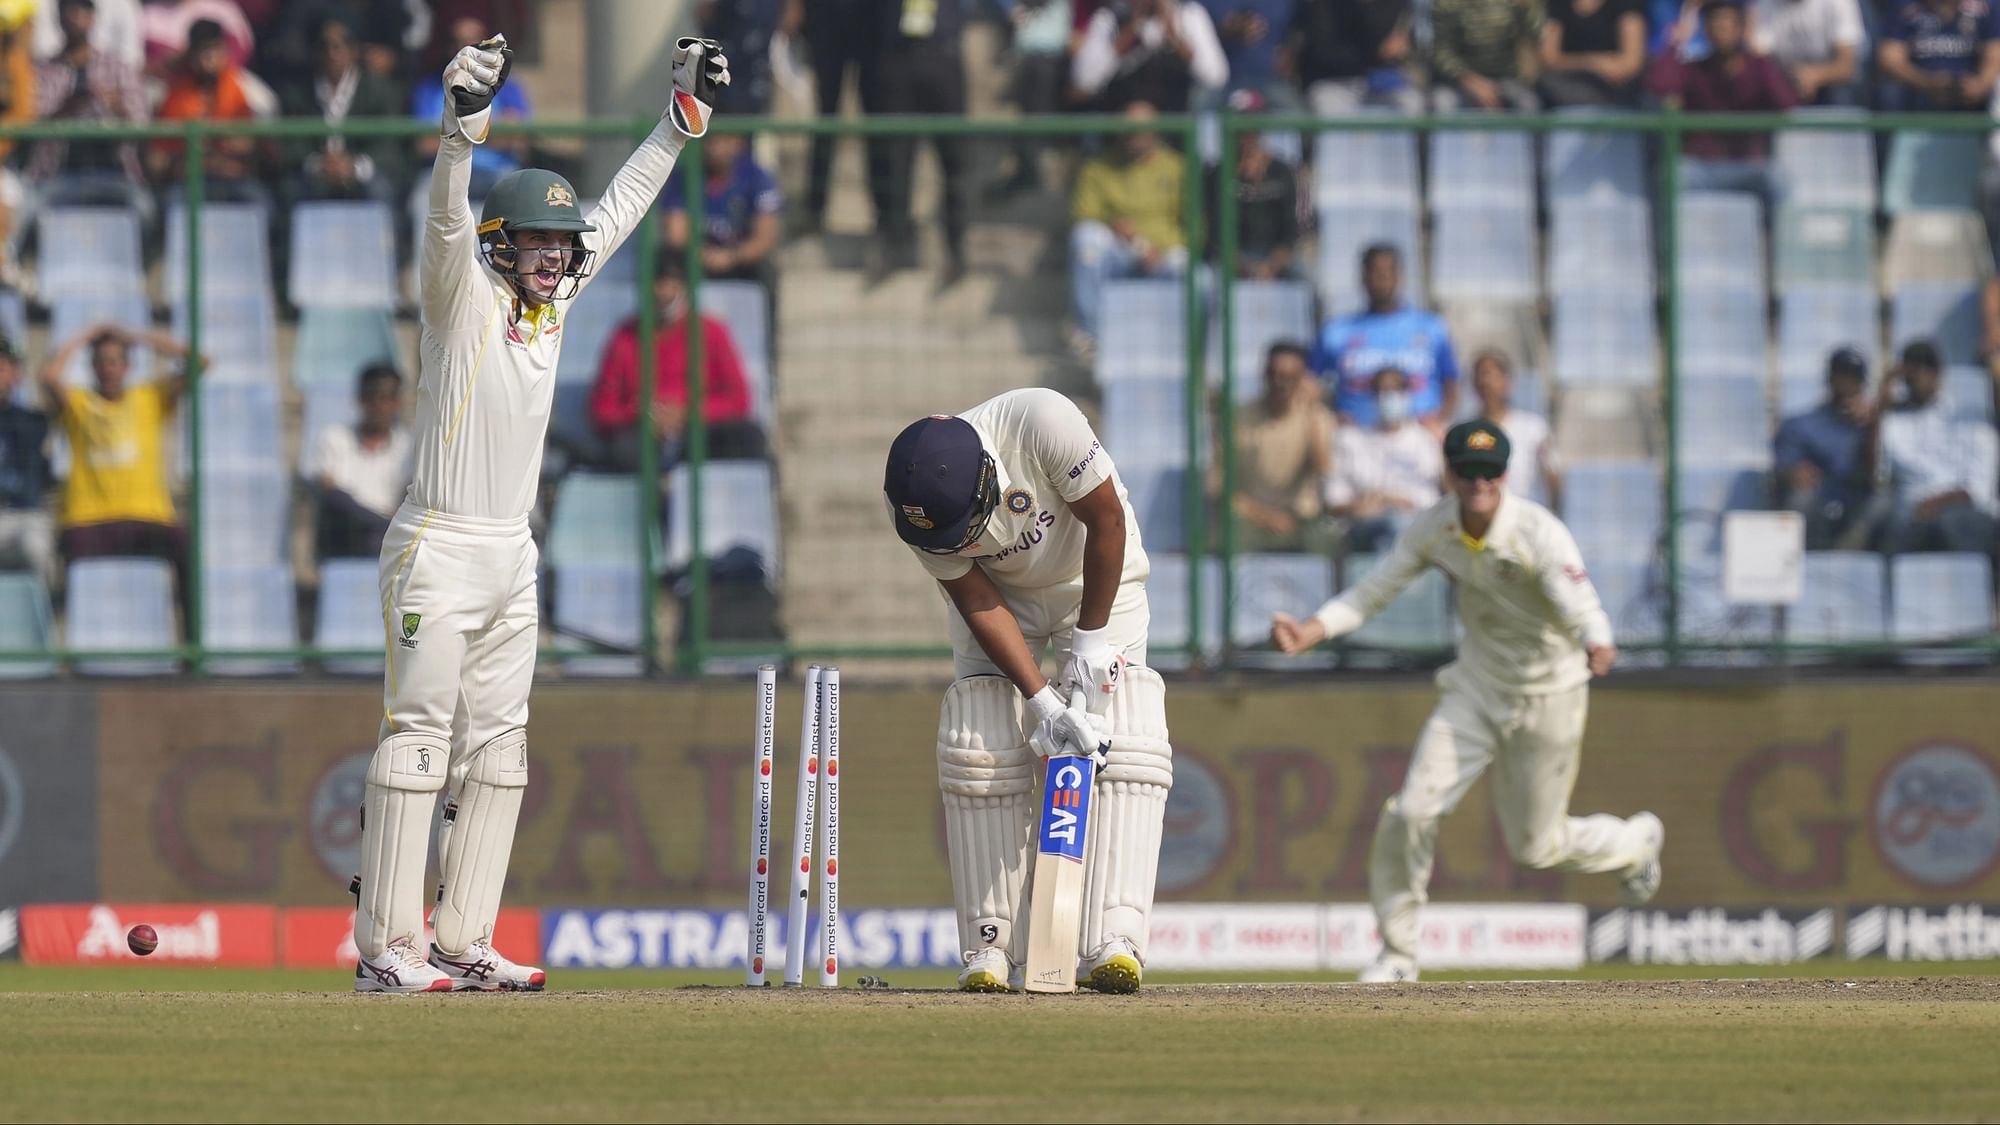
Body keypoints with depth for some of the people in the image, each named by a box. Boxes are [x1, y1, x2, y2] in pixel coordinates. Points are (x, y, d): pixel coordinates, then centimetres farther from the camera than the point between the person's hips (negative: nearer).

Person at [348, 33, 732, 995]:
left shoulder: (554, 298, 10)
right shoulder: (462, 296, -9)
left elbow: (619, 208, 18)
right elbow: (447, 221, -28)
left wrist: (685, 114, 14)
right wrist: (464, 127, -45)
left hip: (512, 556, 8)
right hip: (439, 548, -8)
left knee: (497, 749, 7)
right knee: (416, 740, -9)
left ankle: (463, 942, 10)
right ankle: (384, 951, -11)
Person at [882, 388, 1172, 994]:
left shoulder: (1041, 422, -39)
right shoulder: (910, 501, -28)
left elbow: (1106, 519, -25)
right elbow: (978, 603, -21)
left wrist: (1092, 639, -20)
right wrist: (1042, 702, -29)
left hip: (1094, 579, -2)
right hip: (1000, 592, 2)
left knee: (1121, 745, -18)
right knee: (977, 751, -13)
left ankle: (1113, 943, -25)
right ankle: (989, 947, -6)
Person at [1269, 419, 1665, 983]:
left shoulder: (1538, 533, -26)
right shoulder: (1434, 528, -12)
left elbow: (1581, 608, -38)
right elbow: (1371, 593, -8)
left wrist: (1596, 645, -62)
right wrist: (1308, 632, -25)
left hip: (1547, 697, -4)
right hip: (1475, 687, 4)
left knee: (1536, 846, 10)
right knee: (1411, 814, -10)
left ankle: (1636, 842, 43)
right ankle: (1397, 954, 8)